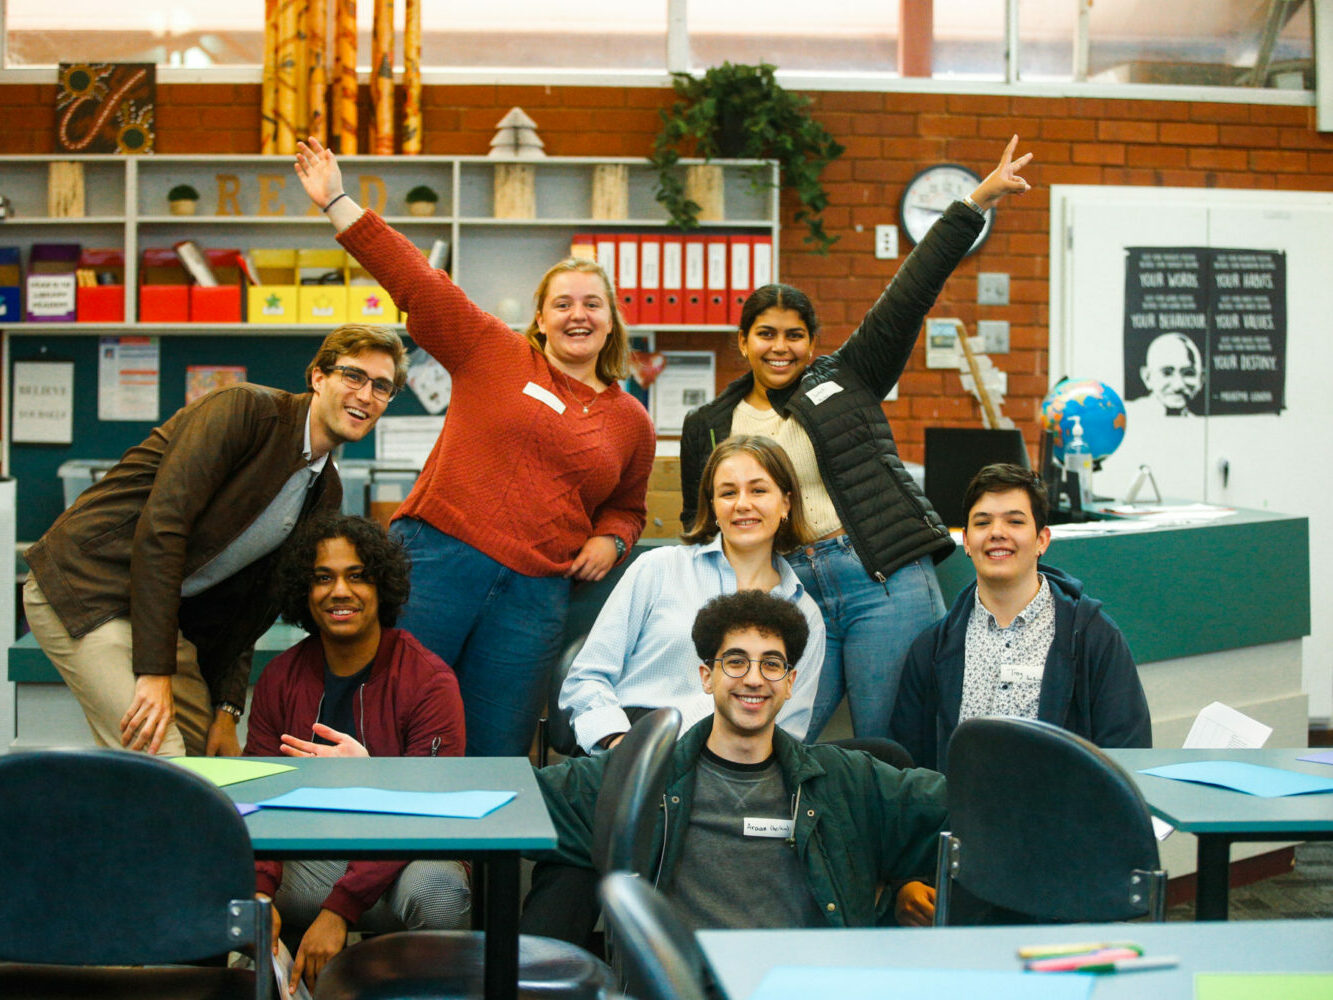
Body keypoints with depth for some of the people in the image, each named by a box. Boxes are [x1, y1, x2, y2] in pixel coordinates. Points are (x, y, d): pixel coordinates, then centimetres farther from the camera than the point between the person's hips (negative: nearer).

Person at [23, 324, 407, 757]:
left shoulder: (326, 493, 10)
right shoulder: (245, 409, -15)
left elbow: (250, 606, 15)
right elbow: (159, 526, -22)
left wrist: (227, 708, 4)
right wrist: (155, 672, -24)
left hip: (167, 614, 9)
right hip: (84, 587, -9)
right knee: (160, 761, -18)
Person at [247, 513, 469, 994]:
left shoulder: (428, 680, -10)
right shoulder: (280, 679, 4)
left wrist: (339, 909, -27)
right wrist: (259, 894, -24)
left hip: (404, 859, -3)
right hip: (308, 859, 3)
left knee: (436, 892, -37)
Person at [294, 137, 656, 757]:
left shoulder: (631, 422, 17)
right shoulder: (494, 355, 7)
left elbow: (627, 507, 31)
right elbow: (415, 281, 2)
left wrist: (610, 540, 9)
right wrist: (337, 202, -2)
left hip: (533, 596, 3)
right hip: (437, 559, -3)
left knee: (495, 756, 4)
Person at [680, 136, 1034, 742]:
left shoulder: (847, 379, 9)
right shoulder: (707, 428, 14)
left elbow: (910, 294, 2)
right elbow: (700, 528, 22)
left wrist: (977, 203, -3)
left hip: (884, 582, -2)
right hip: (788, 597, 2)